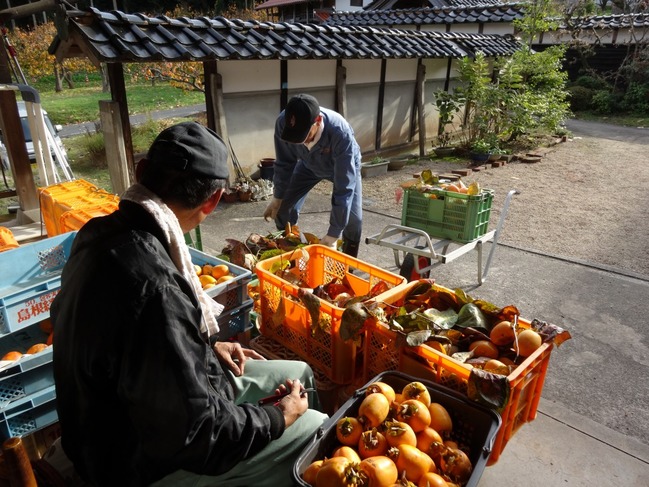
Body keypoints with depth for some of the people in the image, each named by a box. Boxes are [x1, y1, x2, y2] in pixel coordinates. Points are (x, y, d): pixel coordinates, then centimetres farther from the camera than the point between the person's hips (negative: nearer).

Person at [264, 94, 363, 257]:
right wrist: (277, 198, -6)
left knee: (353, 217, -18)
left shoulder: (340, 132, -45)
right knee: (283, 207, -6)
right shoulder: (283, 123, -34)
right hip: (309, 164, 3)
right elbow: (284, 163, -15)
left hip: (344, 166, -3)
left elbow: (344, 187, -42)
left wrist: (333, 234, -41)